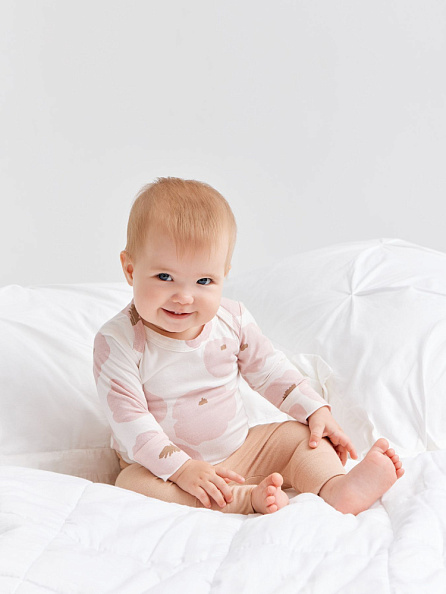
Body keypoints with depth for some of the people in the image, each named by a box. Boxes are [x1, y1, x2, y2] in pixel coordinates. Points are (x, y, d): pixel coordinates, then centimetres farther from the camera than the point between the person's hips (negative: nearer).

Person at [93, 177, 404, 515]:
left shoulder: (232, 320, -7)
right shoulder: (118, 341, -20)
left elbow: (270, 370, 7)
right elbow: (129, 420, -23)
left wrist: (317, 411, -3)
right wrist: (181, 468, -31)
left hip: (237, 449, 4)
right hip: (162, 464, -4)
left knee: (301, 436, -8)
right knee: (132, 485, -34)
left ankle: (337, 490, -33)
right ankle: (249, 497, -39)